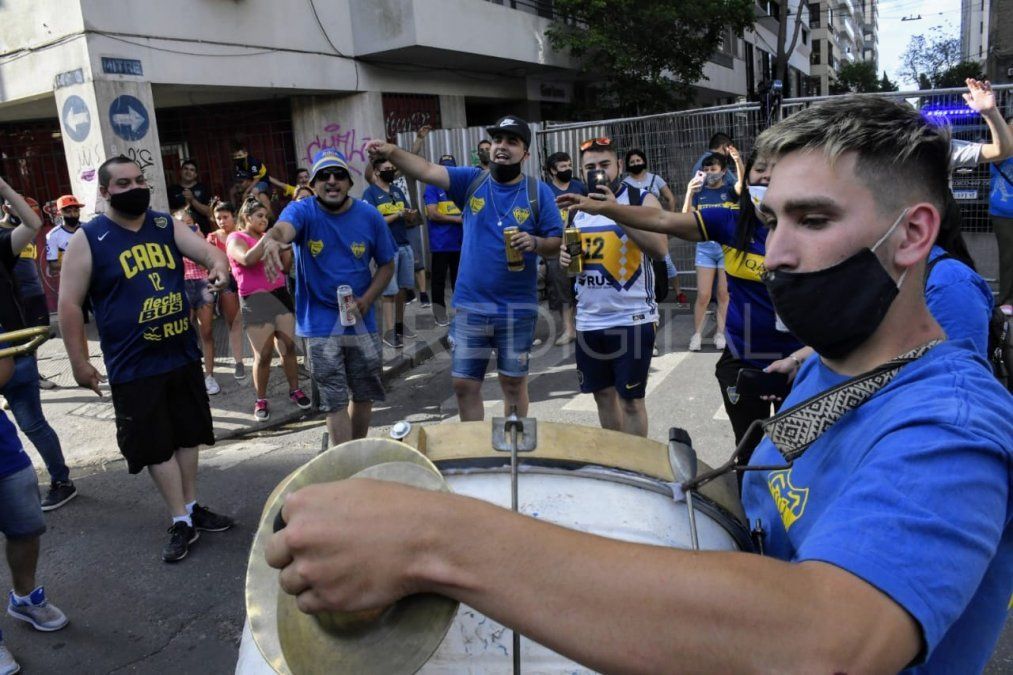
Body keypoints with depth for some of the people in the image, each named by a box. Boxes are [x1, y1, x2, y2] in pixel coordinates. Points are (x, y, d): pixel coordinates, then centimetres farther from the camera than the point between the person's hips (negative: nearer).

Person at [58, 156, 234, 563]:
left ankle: (192, 507, 31)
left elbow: (208, 251, -4)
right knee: (156, 446, 4)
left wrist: (218, 265, -30)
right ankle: (182, 523, 17)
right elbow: (70, 304, -7)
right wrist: (79, 362, -9)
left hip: (183, 356, 4)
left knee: (187, 435, 15)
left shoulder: (166, 225, 4)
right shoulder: (88, 239, -8)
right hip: (134, 367, -4)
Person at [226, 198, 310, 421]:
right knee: (263, 355, -5)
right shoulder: (236, 239, 0)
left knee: (288, 347, 5)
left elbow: (286, 267, 14)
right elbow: (247, 259, -22)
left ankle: (295, 390, 18)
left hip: (280, 294, 5)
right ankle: (261, 400, 9)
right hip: (255, 300, -5)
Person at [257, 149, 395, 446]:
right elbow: (282, 228, -33)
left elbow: (386, 265, 5)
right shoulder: (302, 211, -10)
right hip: (320, 324, -3)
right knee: (335, 401, 0)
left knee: (364, 394, 15)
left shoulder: (370, 216, -3)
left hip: (361, 321, 3)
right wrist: (272, 240, -58)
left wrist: (366, 300, -11)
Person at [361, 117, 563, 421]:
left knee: (514, 383, 12)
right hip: (470, 306, 2)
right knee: (464, 384, 9)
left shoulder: (539, 192, -2)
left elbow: (557, 243, -1)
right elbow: (427, 170, -11)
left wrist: (535, 243, -22)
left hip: (518, 308, -2)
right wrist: (390, 152, -27)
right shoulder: (471, 180, 2)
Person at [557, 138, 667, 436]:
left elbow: (660, 249, -23)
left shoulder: (642, 201, -7)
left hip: (632, 319, -5)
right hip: (589, 321, 6)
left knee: (630, 399, 2)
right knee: (603, 394, 16)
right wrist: (565, 257, -3)